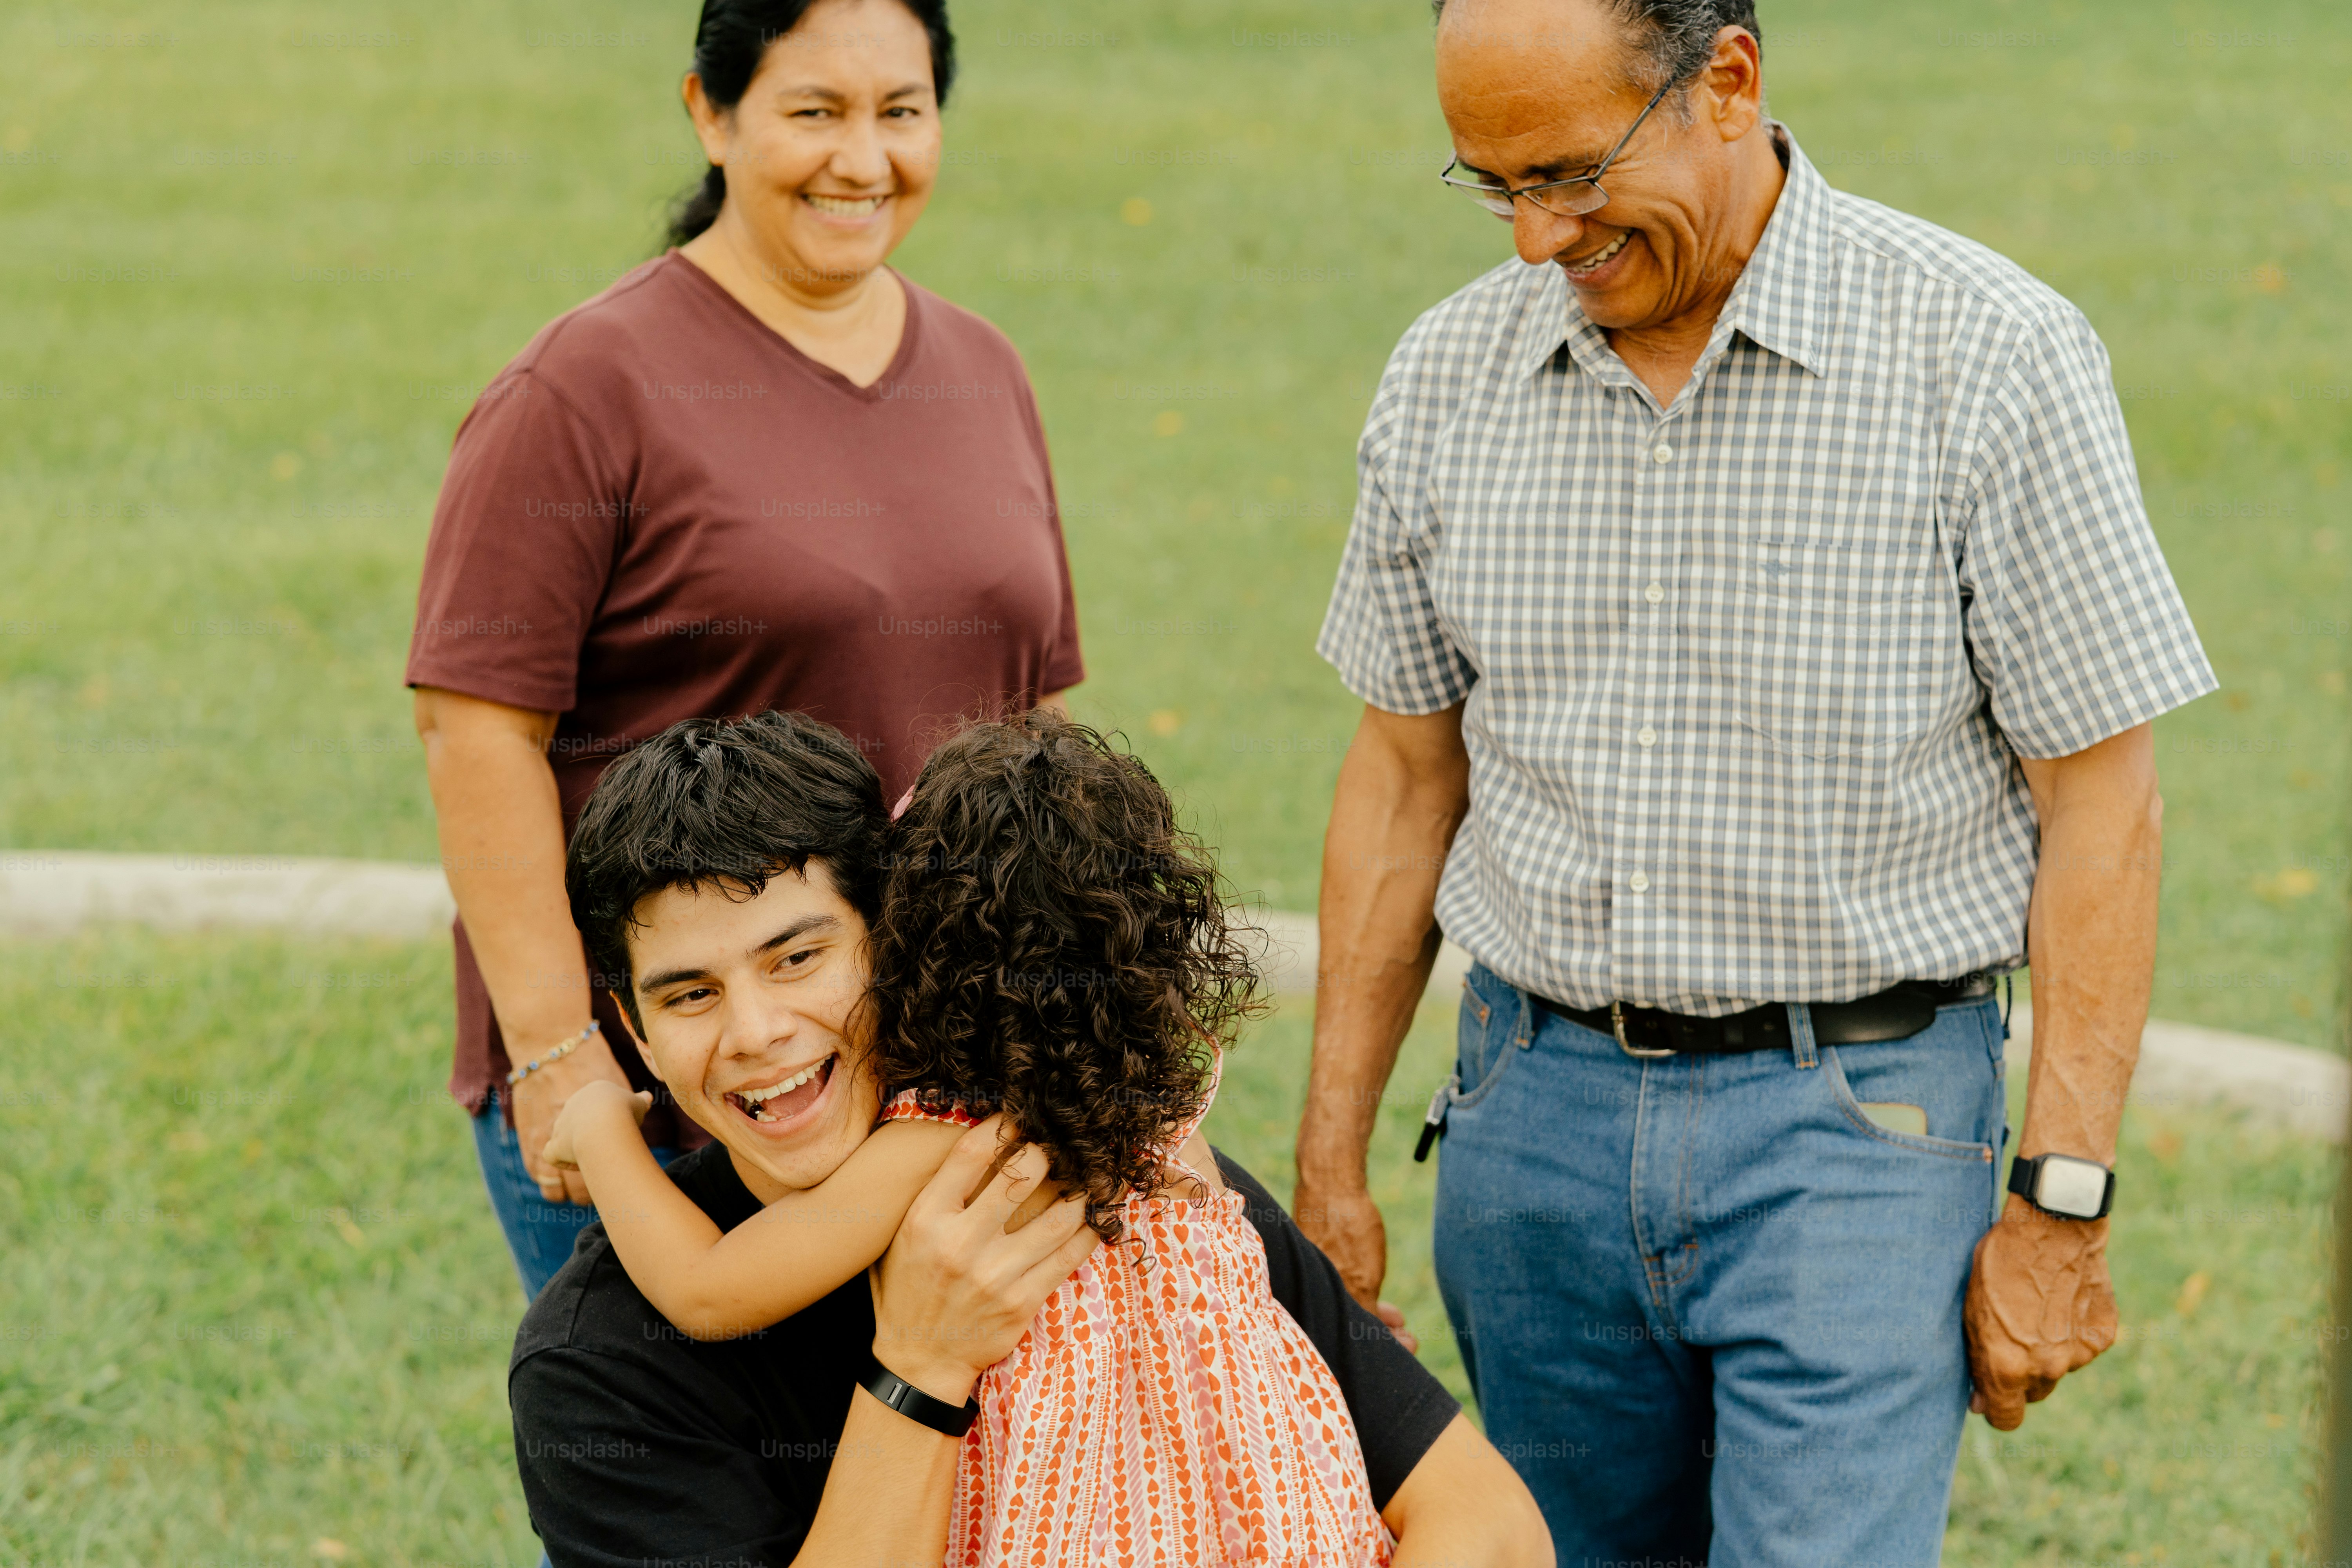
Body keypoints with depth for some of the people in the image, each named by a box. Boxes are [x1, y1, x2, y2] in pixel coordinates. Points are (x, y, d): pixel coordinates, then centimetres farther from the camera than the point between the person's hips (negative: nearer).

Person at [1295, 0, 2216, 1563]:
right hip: (1533, 1117, 4)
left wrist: (2061, 1207, -10)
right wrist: (1332, 1157, 12)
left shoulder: (1994, 359, -10)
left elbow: (2099, 801, -7)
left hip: (1859, 1130, -4)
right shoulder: (1449, 378, 3)